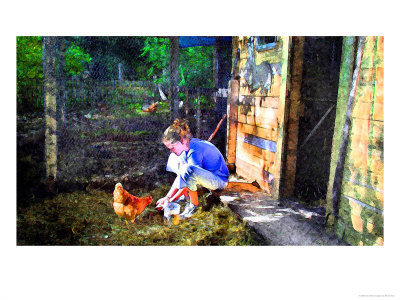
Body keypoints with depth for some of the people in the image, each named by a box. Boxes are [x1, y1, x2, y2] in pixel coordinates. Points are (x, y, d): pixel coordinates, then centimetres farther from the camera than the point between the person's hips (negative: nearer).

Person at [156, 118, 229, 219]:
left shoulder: (195, 151, -28)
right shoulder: (185, 146, -3)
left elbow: (189, 176, -27)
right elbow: (179, 176, -1)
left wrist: (170, 200, -22)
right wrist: (167, 196, -7)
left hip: (219, 180, -9)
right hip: (205, 175, 9)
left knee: (189, 171, -38)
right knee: (174, 158, 3)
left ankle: (194, 204, -13)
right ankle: (186, 195, 2)